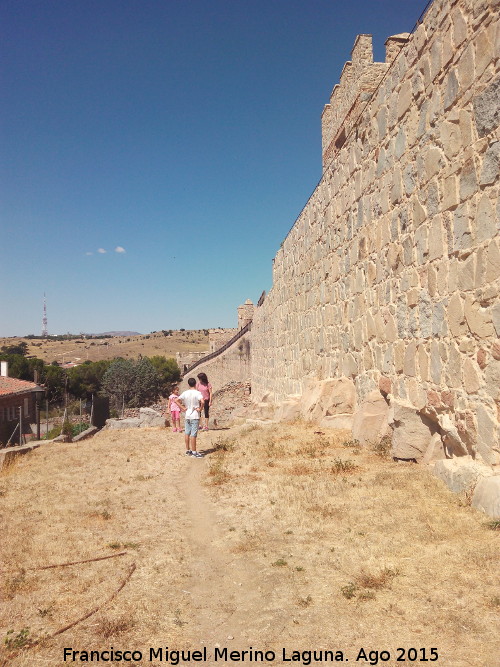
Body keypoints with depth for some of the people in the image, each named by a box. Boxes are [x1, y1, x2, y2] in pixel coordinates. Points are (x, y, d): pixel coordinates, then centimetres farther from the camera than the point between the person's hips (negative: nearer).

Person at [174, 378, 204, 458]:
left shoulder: (185, 393, 2)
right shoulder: (197, 393, -13)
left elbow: (176, 400, 2)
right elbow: (202, 401, -28)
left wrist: (183, 408, 4)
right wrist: (200, 409, -13)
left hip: (187, 416, 5)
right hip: (195, 416, -5)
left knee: (187, 433, 12)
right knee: (193, 435, -2)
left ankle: (188, 450, 21)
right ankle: (194, 452, 3)